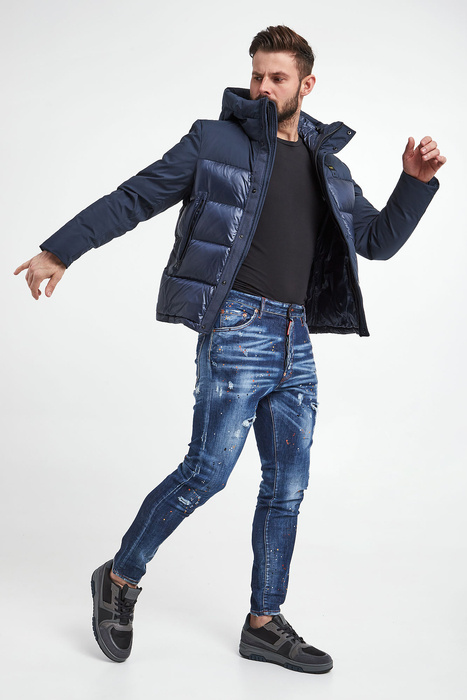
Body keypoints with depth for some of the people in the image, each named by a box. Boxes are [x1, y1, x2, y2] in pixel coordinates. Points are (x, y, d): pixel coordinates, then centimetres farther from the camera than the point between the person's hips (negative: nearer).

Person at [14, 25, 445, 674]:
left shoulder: (329, 168, 18)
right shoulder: (215, 140, 3)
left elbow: (379, 240, 22)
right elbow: (132, 199, 4)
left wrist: (416, 181, 7)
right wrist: (61, 250, -1)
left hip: (296, 338, 6)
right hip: (237, 327, -5)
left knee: (287, 485, 6)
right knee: (208, 469, -11)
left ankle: (265, 624, 19)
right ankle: (120, 579, 11)